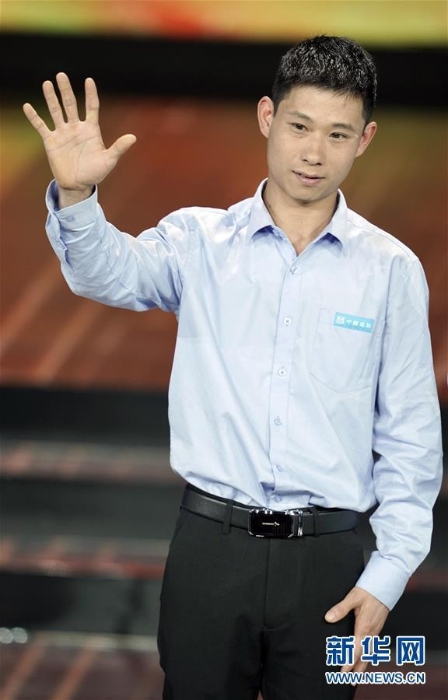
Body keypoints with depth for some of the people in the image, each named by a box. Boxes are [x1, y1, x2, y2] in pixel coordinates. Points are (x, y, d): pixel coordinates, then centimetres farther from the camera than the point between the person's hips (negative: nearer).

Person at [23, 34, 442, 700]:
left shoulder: (392, 269, 2)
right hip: (211, 545, 0)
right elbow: (112, 271, -17)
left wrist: (387, 576, -2)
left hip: (325, 558, 0)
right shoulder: (200, 240, 2)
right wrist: (75, 196, -37)